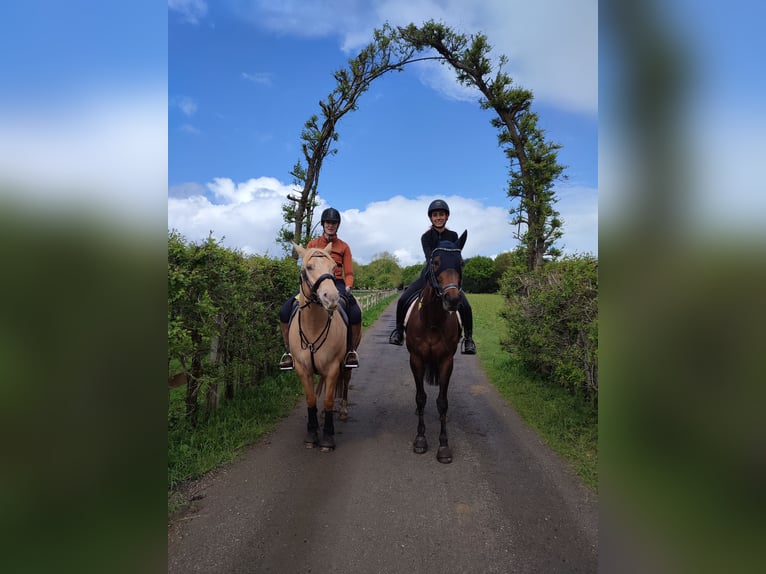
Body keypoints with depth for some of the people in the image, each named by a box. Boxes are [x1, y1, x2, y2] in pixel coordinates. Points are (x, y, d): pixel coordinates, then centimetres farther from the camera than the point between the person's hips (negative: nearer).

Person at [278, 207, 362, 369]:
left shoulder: (344, 247, 10)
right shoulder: (313, 244, 12)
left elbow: (349, 273, 6)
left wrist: (348, 287, -14)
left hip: (337, 283, -1)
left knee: (355, 313, -31)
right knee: (285, 311, -20)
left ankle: (351, 350, -10)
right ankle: (288, 351, -5)